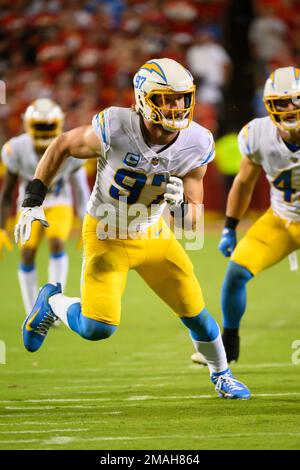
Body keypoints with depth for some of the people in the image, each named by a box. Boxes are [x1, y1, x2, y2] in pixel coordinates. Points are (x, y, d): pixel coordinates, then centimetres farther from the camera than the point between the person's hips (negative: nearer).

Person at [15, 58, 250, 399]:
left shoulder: (196, 145, -17)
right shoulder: (114, 130, -29)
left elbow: (192, 218, -7)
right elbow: (62, 146, -9)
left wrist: (181, 202, -31)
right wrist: (33, 201, -10)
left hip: (152, 234, 4)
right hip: (106, 236, -4)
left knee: (195, 312, 6)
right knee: (97, 328, -14)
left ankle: (220, 374, 36)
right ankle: (52, 303, 20)